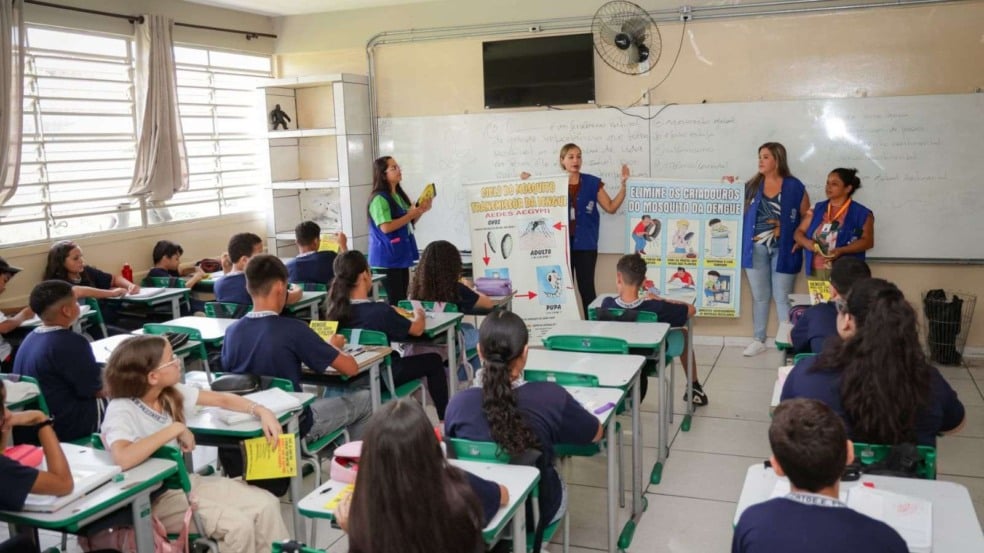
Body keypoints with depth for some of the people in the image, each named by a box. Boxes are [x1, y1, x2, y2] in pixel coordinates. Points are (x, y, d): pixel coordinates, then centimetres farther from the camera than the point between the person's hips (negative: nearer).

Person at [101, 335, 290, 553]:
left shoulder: (171, 393, -1)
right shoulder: (121, 411, -20)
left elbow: (221, 399, 9)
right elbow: (123, 458, -39)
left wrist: (262, 412, -6)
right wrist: (176, 429, -30)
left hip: (184, 481, 7)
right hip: (151, 500, -7)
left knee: (266, 504, -9)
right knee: (238, 525, -23)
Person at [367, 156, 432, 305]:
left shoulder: (400, 195, 12)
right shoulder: (379, 199, -15)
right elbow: (386, 227, -23)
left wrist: (420, 211, 3)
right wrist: (411, 215, -17)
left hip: (401, 255, 9)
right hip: (388, 257, -9)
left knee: (403, 299, 11)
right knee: (395, 301, -7)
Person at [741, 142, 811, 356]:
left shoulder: (794, 186, -2)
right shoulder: (752, 185, 7)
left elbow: (807, 217, 2)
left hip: (783, 250, -3)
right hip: (756, 249, 3)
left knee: (782, 298, 1)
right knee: (759, 296, 11)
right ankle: (759, 340, 20)